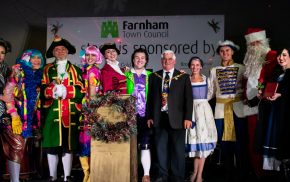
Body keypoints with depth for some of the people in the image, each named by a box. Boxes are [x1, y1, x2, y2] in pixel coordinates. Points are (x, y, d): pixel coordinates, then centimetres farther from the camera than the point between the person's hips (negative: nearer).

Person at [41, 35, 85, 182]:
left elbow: (81, 91, 1)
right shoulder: (47, 69, 14)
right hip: (52, 112, 0)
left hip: (70, 113, 0)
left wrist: (65, 91, -12)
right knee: (51, 145, 0)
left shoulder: (75, 70, 14)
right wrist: (53, 90, -16)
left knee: (68, 145, 2)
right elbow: (43, 90, 2)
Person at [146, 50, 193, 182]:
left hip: (176, 119, -2)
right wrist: (149, 116, 5)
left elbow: (188, 99, 1)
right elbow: (150, 97, 11)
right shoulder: (154, 76, 10)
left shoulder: (183, 77, 4)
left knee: (178, 150, 3)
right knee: (161, 149, 8)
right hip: (159, 118, 2)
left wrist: (187, 118, -7)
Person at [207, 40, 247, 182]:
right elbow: (210, 92, 9)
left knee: (240, 142, -3)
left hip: (238, 109, -2)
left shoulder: (241, 68, 4)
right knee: (224, 143, 5)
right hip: (221, 109, 2)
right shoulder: (214, 71, 11)